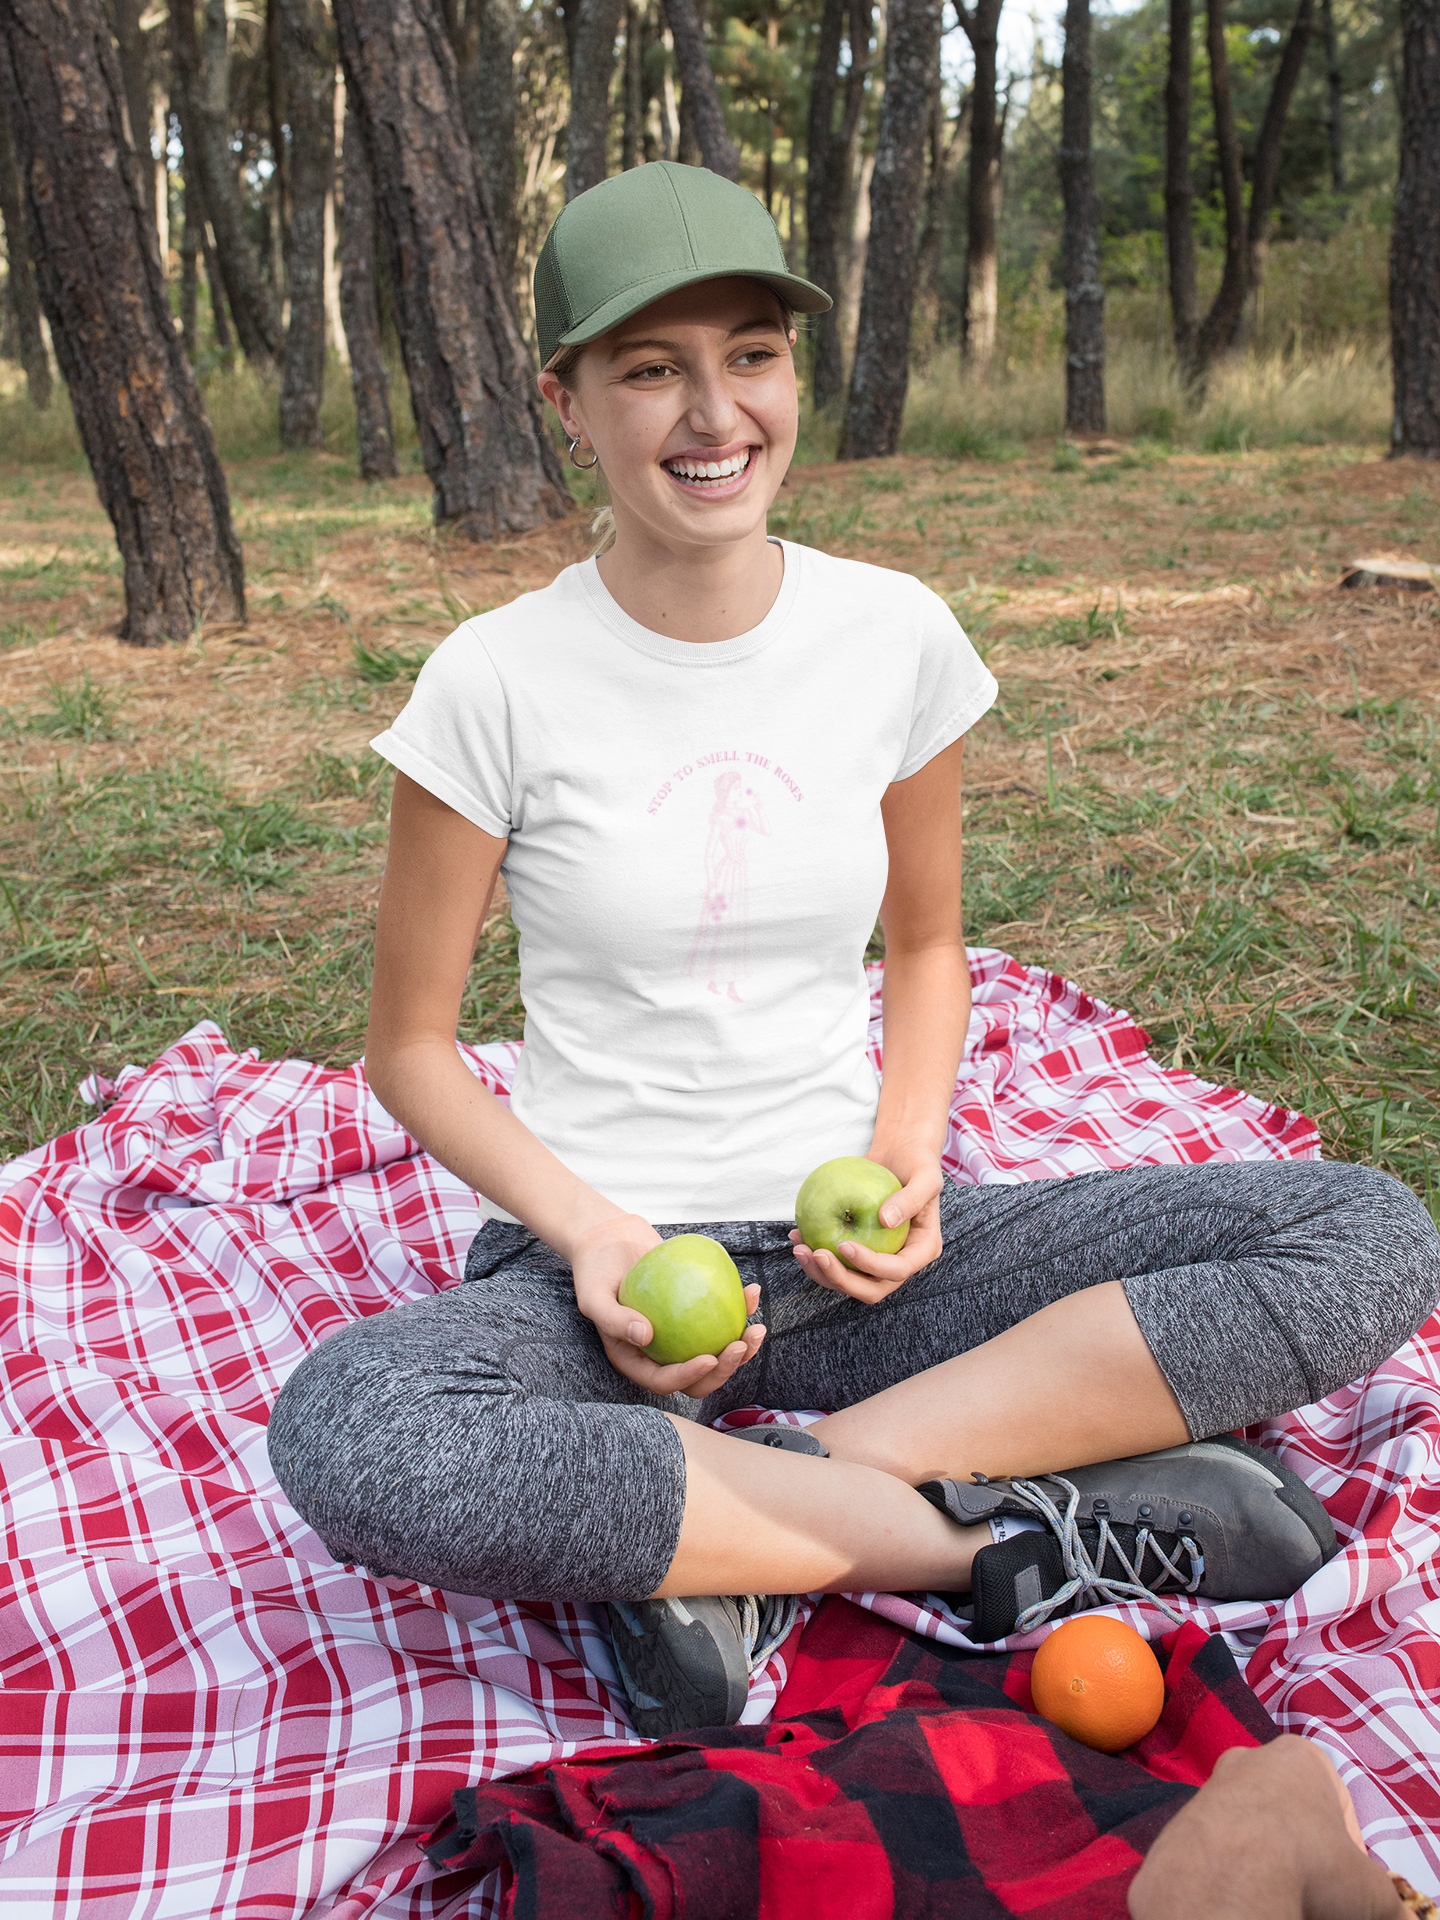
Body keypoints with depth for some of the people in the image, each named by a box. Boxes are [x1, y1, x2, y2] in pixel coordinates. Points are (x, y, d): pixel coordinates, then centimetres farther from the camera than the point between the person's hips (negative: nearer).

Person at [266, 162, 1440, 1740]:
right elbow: (409, 1045, -1)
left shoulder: (894, 634, -1)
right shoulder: (497, 681, -9)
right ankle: (1004, 1525, -21)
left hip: (849, 1248, 3)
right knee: (343, 1435, -37)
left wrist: (905, 1152, -7)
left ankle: (717, 1536, -19)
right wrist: (588, 1229, -18)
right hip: (602, 1250, -3)